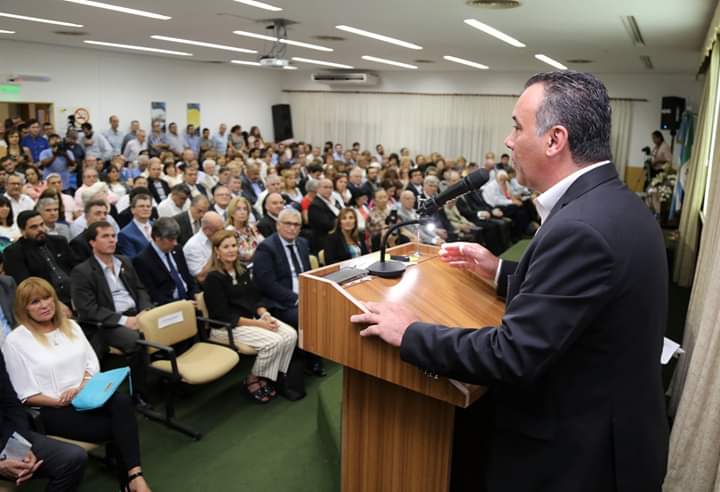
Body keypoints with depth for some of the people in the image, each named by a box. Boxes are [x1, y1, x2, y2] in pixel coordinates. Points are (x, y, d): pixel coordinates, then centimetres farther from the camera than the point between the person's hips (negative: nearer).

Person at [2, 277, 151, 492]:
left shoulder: (70, 326, 12)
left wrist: (81, 387, -9)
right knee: (122, 426, -26)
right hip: (54, 411, -4)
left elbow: (92, 363, 11)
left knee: (122, 402, -31)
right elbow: (27, 396, -4)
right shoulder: (15, 340, -3)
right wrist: (60, 402, -16)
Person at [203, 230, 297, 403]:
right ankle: (252, 381, -5)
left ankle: (275, 377, 2)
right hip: (226, 327, -7)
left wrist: (265, 315, -9)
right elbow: (224, 316, -16)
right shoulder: (213, 278, -12)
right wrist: (258, 323, -20)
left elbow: (256, 298, 14)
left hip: (252, 319, 7)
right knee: (273, 341, -26)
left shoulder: (242, 270, 11)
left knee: (290, 335, -14)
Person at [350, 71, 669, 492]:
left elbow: (513, 357, -29)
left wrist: (411, 333, -18)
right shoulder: (617, 204, 1)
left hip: (576, 456, -8)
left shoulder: (580, 228, -30)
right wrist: (501, 272, 13)